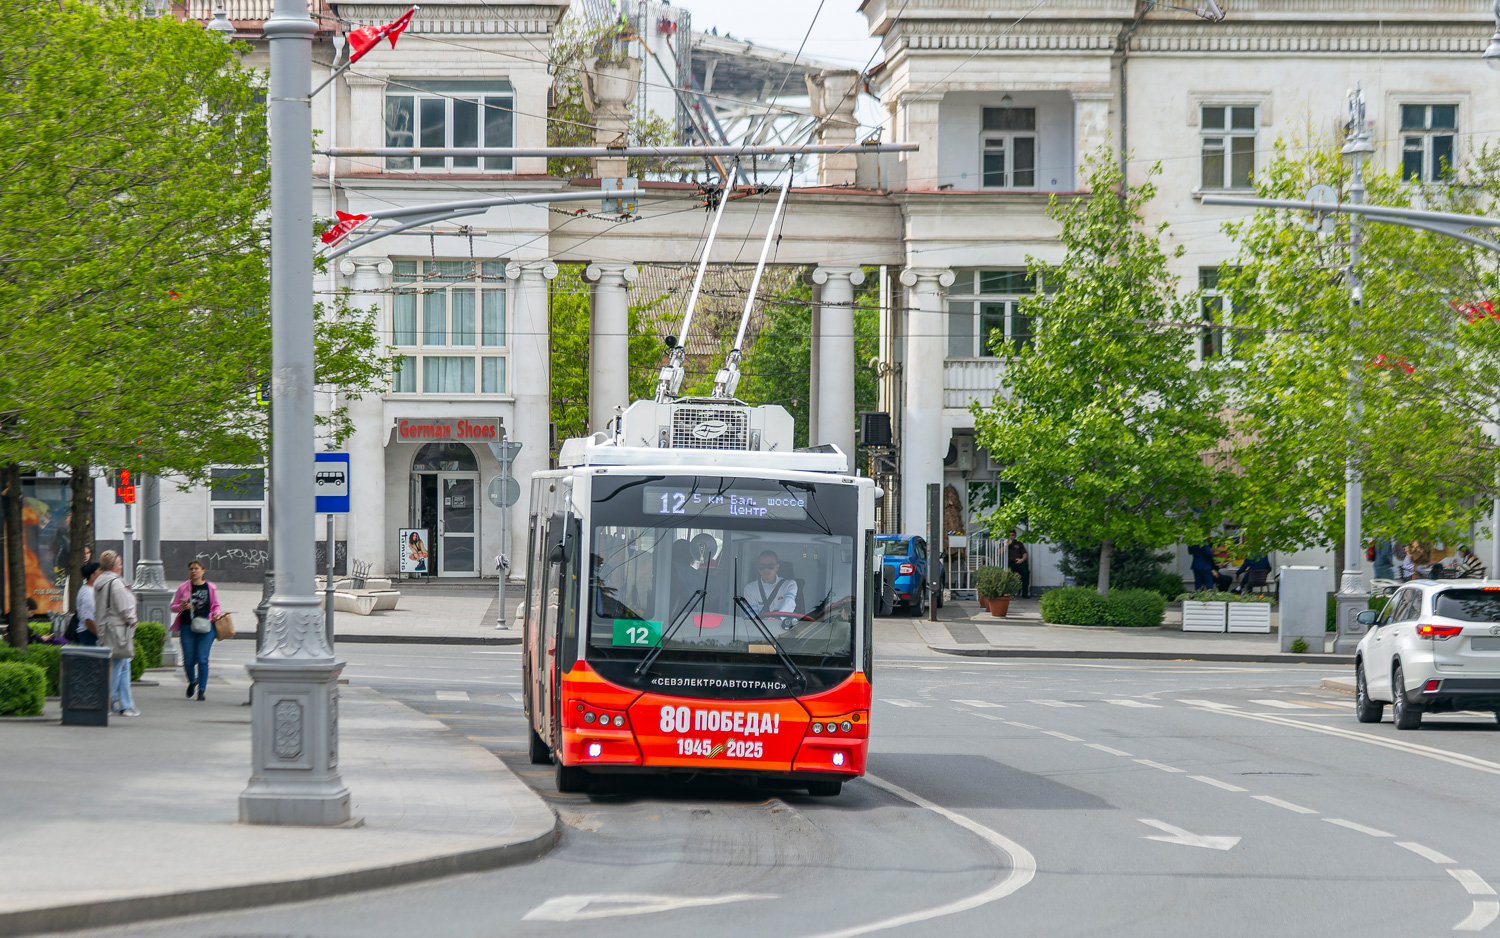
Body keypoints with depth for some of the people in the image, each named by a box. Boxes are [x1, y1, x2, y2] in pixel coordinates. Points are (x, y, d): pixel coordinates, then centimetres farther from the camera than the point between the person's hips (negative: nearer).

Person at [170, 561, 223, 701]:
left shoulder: (210, 588, 6)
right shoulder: (183, 588, 6)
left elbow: (216, 605, 16)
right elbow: (173, 607, 10)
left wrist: (217, 613, -5)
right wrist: (182, 607, -11)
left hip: (205, 627, -1)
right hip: (187, 627, 1)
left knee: (202, 659, -8)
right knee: (188, 660, 4)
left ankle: (202, 690, -1)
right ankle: (192, 682, 34)